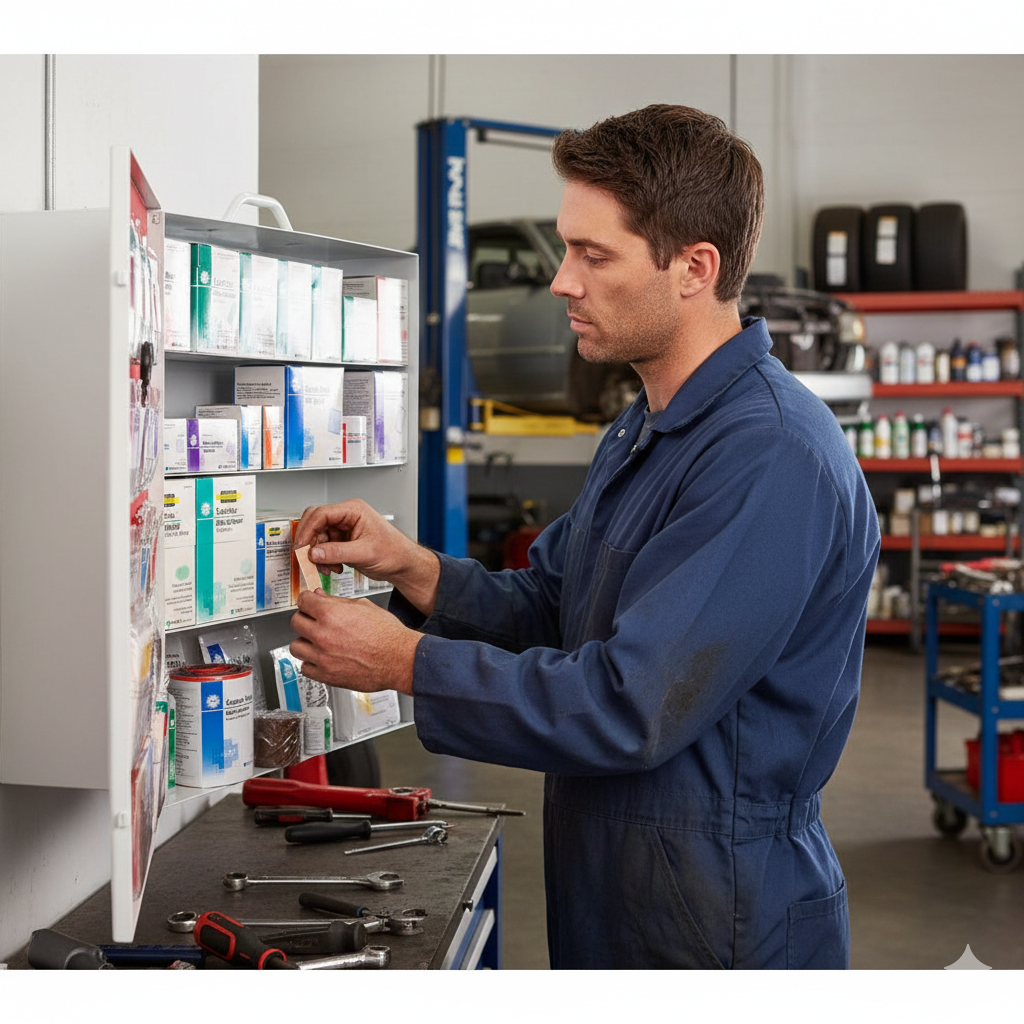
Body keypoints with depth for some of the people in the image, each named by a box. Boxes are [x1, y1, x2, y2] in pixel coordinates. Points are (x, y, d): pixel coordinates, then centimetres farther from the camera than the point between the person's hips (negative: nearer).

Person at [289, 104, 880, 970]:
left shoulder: (772, 458, -24)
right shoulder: (640, 435, 10)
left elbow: (627, 709, -27)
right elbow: (545, 609, 12)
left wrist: (406, 662, -18)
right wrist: (412, 567, -6)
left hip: (721, 925, -9)